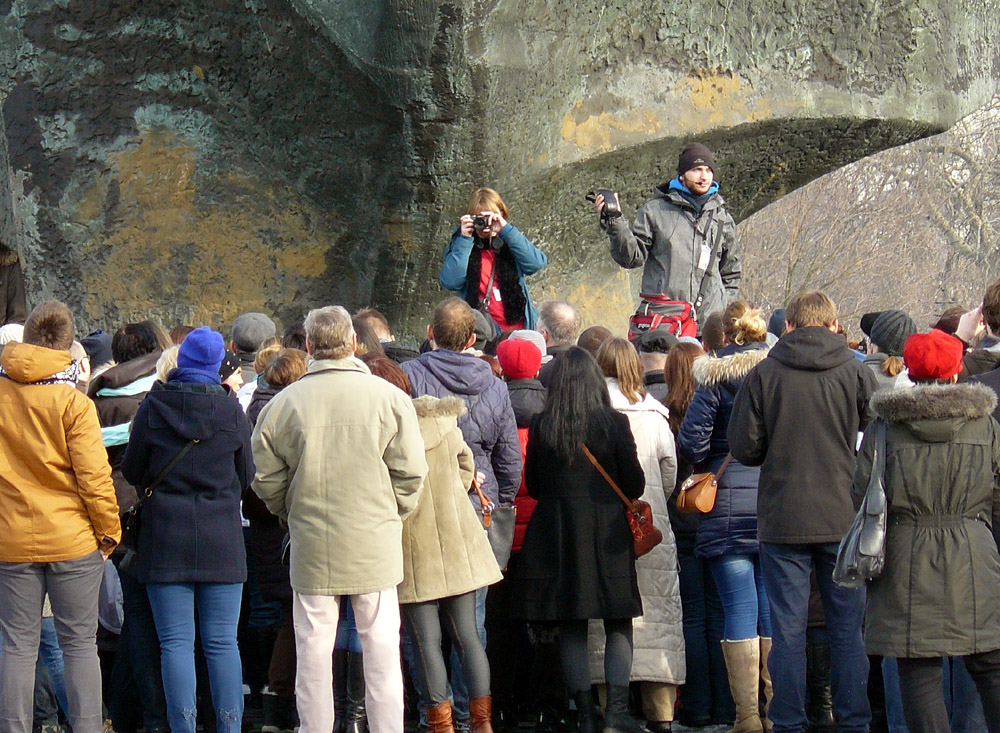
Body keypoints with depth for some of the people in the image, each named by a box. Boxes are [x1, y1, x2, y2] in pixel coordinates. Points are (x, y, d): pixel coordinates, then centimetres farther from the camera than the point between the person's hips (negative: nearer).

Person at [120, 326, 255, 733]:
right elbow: (246, 476, 6)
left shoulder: (152, 408, -4)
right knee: (222, 643, 4)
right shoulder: (231, 410, -3)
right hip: (221, 538, 1)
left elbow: (132, 472, 5)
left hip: (166, 536, -1)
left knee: (175, 643, 1)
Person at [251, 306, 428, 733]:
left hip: (311, 547, 0)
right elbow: (410, 473, -5)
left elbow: (265, 479, -1)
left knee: (313, 653, 7)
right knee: (381, 648, 8)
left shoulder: (284, 403, -5)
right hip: (375, 546, 0)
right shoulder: (388, 397, -6)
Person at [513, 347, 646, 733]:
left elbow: (532, 484, 6)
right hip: (607, 536, -1)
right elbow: (635, 484, -3)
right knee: (619, 626, 6)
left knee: (571, 629, 7)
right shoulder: (614, 423, -6)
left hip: (555, 533, 1)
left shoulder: (541, 426, -2)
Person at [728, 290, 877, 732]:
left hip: (783, 520, -1)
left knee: (787, 631, 4)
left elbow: (743, 448, -3)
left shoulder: (762, 375, -3)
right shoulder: (857, 373, -2)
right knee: (848, 629, 8)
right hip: (845, 518, 1)